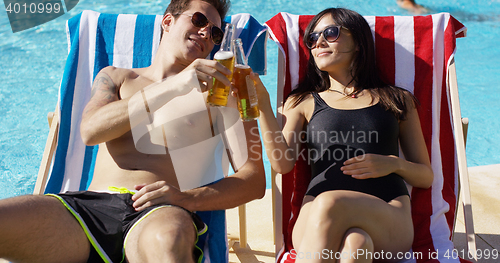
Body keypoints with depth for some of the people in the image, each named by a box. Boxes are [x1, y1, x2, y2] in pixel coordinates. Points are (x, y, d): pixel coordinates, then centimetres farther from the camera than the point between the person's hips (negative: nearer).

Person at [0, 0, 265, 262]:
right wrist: (172, 87, -10)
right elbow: (89, 131, 0)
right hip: (91, 205, 3)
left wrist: (188, 198, -12)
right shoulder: (114, 77, 24)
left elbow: (254, 179, 6)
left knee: (166, 240, -39)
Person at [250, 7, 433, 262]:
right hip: (317, 216, 0)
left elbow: (427, 176, 22)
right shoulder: (303, 102, 22)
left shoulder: (397, 100, 21)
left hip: (388, 218, 0)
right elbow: (282, 163, 3)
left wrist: (395, 164, 0)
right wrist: (263, 105, -7)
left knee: (328, 203, -35)